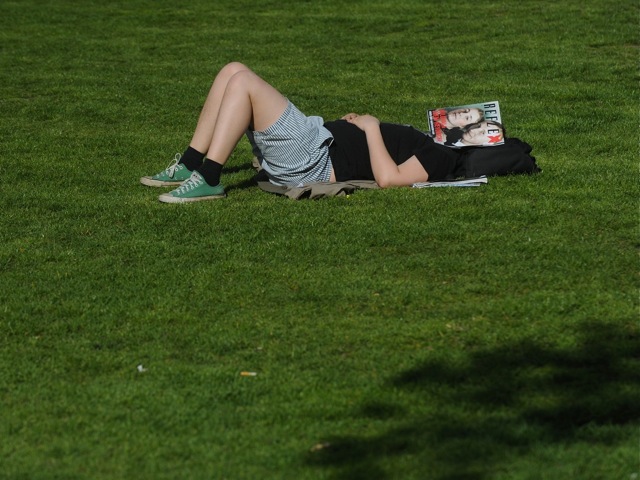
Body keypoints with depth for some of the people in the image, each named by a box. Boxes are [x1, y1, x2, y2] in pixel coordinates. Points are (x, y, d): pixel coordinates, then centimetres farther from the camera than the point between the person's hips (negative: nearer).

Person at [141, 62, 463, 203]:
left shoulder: (439, 159, -9)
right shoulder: (425, 144, 19)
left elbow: (389, 178, -24)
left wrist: (372, 129, -12)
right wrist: (356, 127, 12)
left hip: (314, 163, -10)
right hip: (315, 138, 10)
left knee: (242, 82, -20)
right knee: (234, 72, 4)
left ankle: (208, 181, -20)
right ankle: (189, 167, 3)